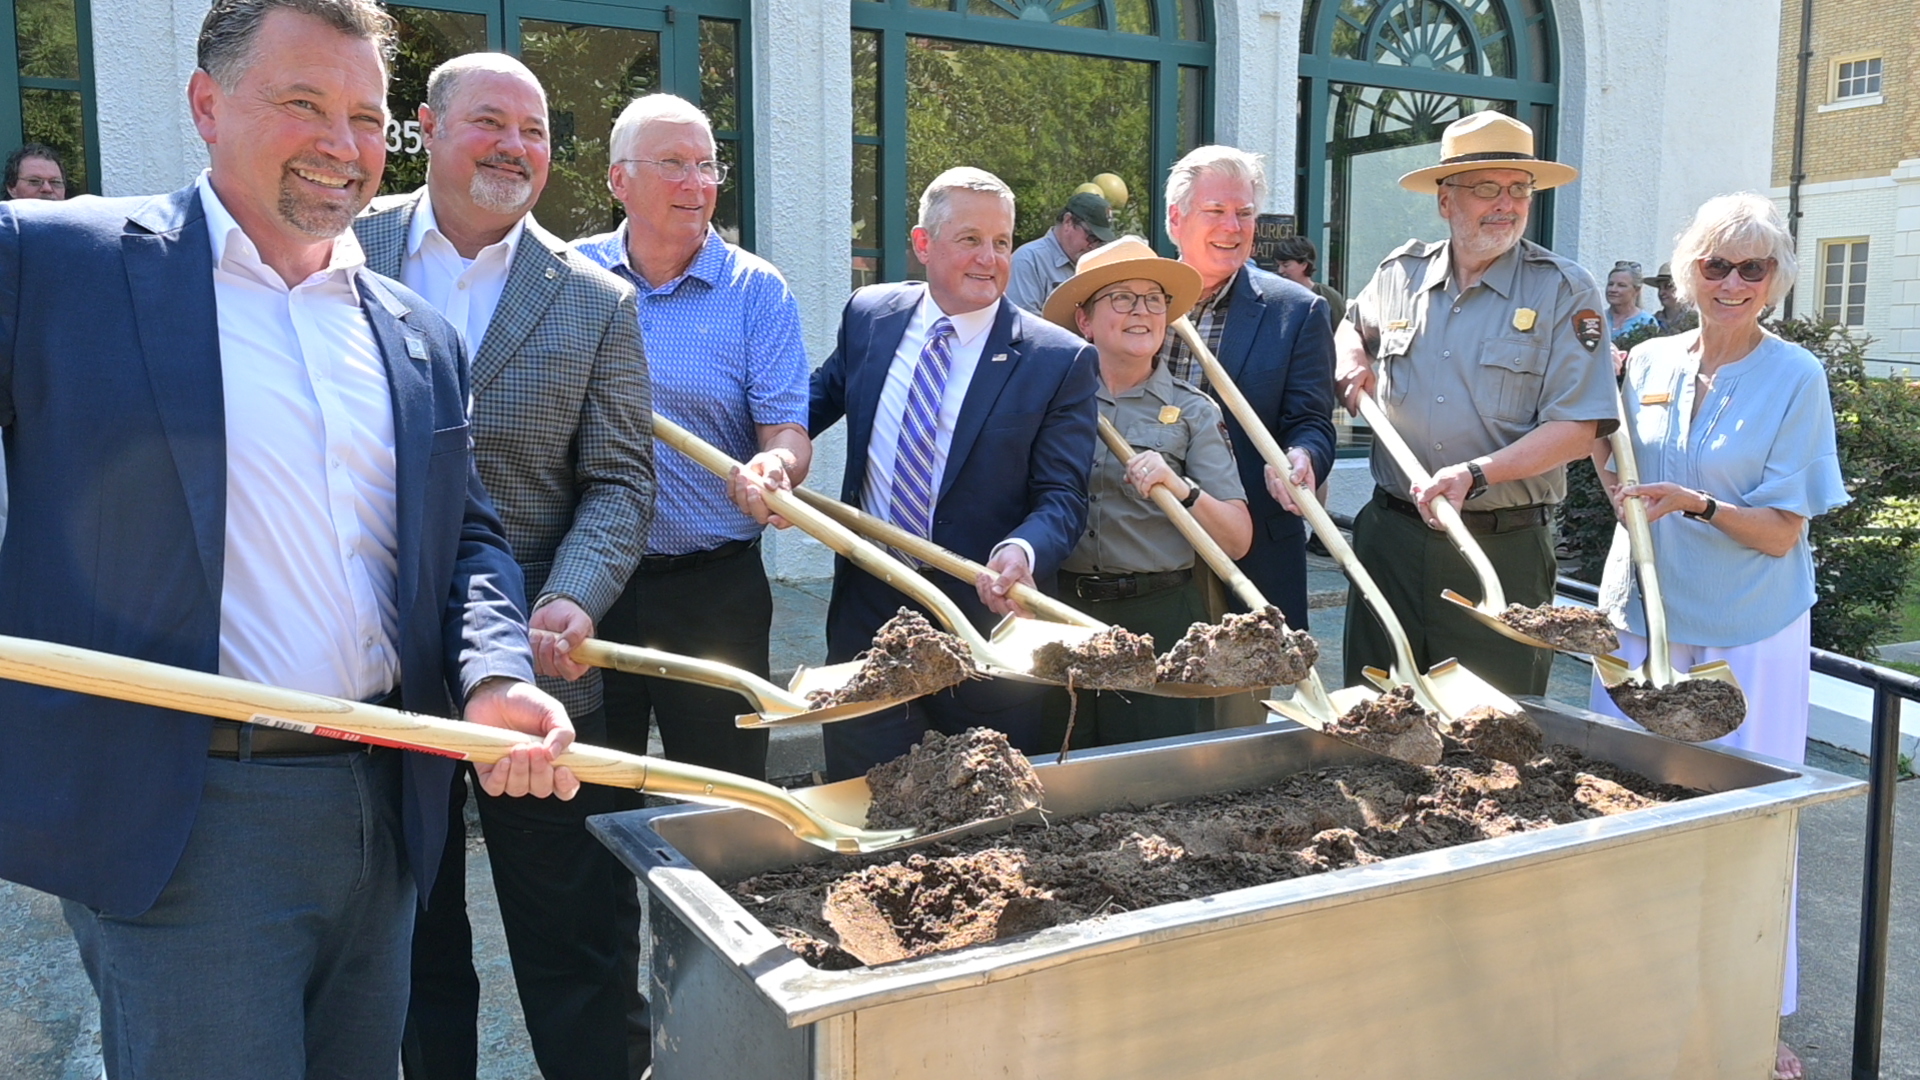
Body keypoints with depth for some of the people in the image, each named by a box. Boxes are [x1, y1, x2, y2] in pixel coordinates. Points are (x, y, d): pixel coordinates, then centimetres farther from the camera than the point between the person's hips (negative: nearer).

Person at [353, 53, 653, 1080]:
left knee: (569, 947, 10)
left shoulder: (596, 302, 1)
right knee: (415, 944, 18)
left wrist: (571, 603, -18)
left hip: (539, 673, 0)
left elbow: (619, 483, -1)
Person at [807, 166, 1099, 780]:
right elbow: (823, 396, 20)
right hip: (866, 609, 3)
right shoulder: (869, 316, 2)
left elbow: (1062, 495, -11)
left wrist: (1022, 551, -32)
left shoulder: (1059, 360, -9)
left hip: (985, 614, -2)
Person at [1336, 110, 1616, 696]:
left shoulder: (1564, 291, -4)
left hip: (1505, 547, -3)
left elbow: (1577, 427, -11)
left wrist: (1475, 474, -22)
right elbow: (1353, 324, 31)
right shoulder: (1401, 274, 7)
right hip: (1391, 533, 3)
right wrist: (1352, 362, 8)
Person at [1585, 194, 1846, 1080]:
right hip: (1642, 616, 4)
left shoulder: (1794, 378, -9)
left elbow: (1781, 533, -10)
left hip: (1747, 633, -4)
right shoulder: (1649, 362, 2)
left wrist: (1696, 505, -26)